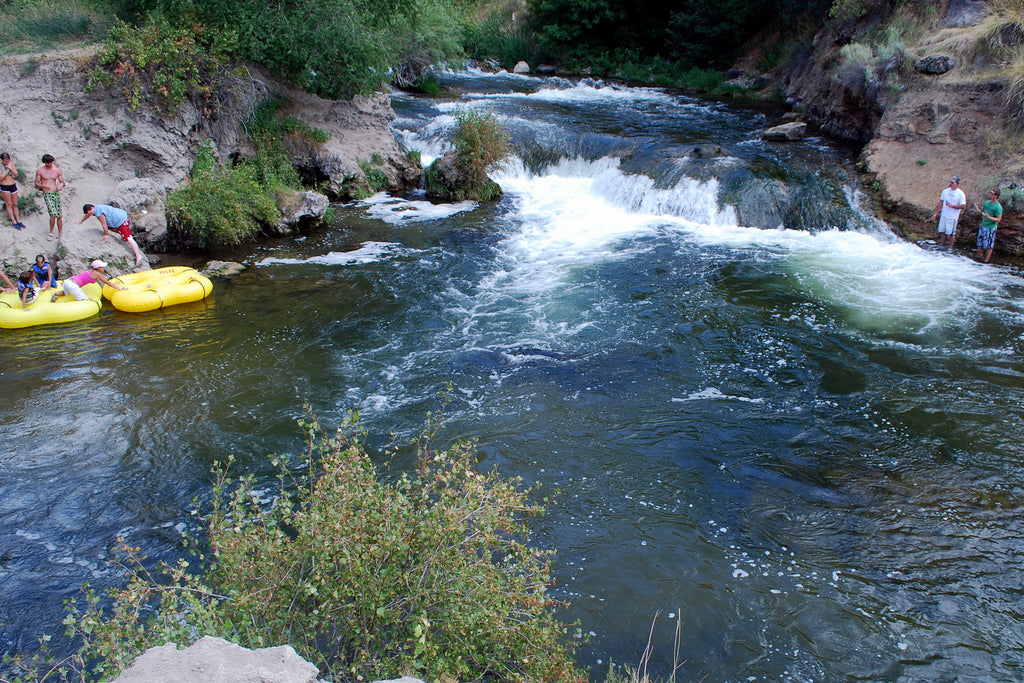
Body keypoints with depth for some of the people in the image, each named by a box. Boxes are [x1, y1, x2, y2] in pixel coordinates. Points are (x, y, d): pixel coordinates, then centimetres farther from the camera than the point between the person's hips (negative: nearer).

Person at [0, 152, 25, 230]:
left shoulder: (11, 163, 1)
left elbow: (16, 174, 0)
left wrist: (11, 168, -15)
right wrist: (7, 170, -16)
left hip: (13, 185, 4)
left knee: (15, 205, 11)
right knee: (9, 205, 0)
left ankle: (18, 221, 19)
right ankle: (14, 223, 3)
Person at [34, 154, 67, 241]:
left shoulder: (57, 170, 6)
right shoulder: (40, 170, 0)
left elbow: (63, 183, 10)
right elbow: (36, 183, 5)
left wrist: (60, 185, -14)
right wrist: (44, 186, -16)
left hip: (56, 193, 3)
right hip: (47, 194, -2)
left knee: (59, 215, 0)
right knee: (53, 214, -17)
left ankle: (60, 234, 13)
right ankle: (51, 233, 1)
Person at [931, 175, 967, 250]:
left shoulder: (960, 194, -9)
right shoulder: (945, 191, 5)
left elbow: (963, 206, -11)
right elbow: (941, 203, 12)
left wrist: (952, 205, -20)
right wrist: (936, 213, 9)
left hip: (953, 217, -5)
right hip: (944, 215, 5)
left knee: (951, 233, 3)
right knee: (942, 231, 11)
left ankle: (950, 248, 14)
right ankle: (941, 245, 23)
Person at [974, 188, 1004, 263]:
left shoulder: (998, 207, -18)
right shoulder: (987, 203, 4)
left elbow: (998, 219, -18)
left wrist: (989, 217, -32)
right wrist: (978, 209, -3)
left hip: (991, 228, -7)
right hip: (983, 226, 7)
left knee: (989, 244, 2)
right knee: (980, 242, 18)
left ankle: (986, 259, 10)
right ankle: (978, 255, 35)